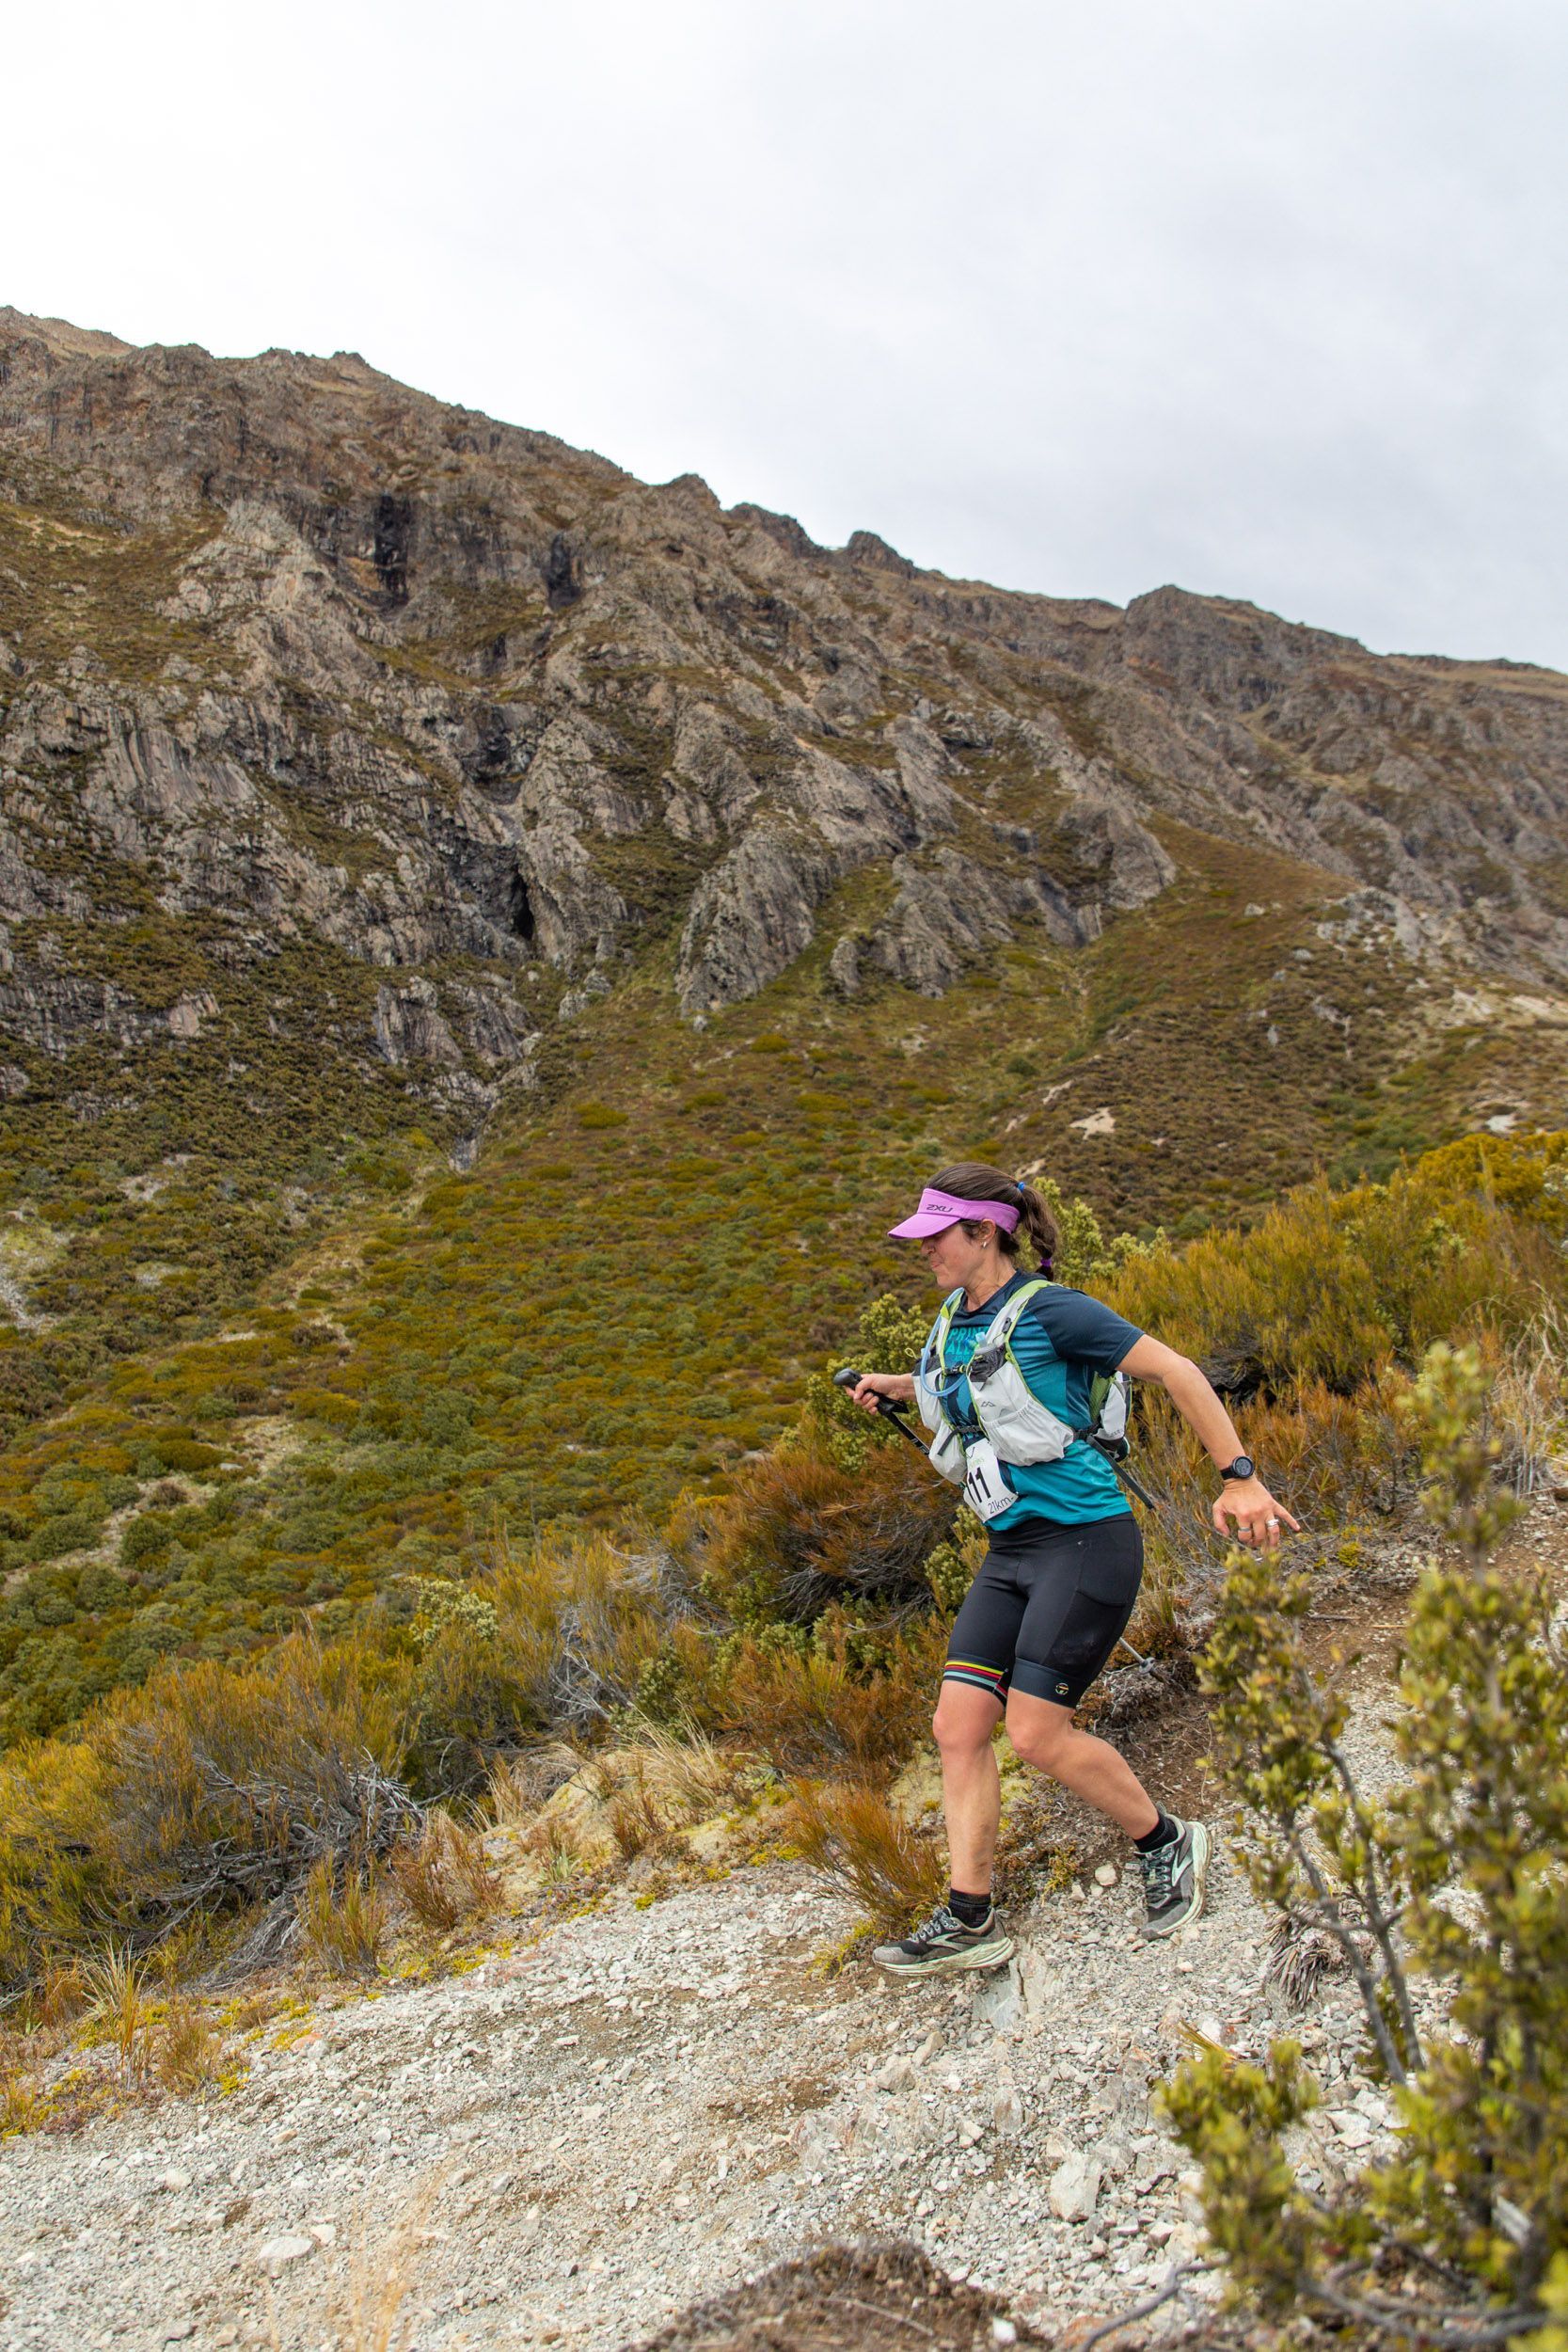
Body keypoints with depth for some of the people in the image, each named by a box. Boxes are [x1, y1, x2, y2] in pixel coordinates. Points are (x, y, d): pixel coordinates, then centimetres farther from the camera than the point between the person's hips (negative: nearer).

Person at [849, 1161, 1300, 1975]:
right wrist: (898, 1386, 22)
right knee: (958, 1727, 1)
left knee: (1037, 1734, -9)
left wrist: (1238, 1478, -16)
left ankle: (1168, 1844, 16)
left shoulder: (1047, 1310, -13)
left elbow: (1175, 1371, -13)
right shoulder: (951, 1323, 10)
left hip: (1085, 1540, -8)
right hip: (1010, 1550, 8)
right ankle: (968, 1922, 10)